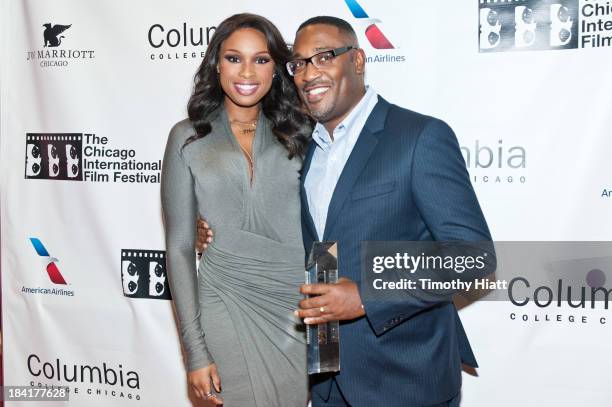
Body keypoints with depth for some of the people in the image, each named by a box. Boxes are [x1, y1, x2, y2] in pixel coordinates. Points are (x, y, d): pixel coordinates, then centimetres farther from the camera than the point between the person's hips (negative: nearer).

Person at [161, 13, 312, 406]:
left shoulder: (300, 131, 2)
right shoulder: (189, 138, -1)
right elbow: (179, 247, -1)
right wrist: (195, 351, -4)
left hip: (301, 308, 1)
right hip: (227, 305, -1)